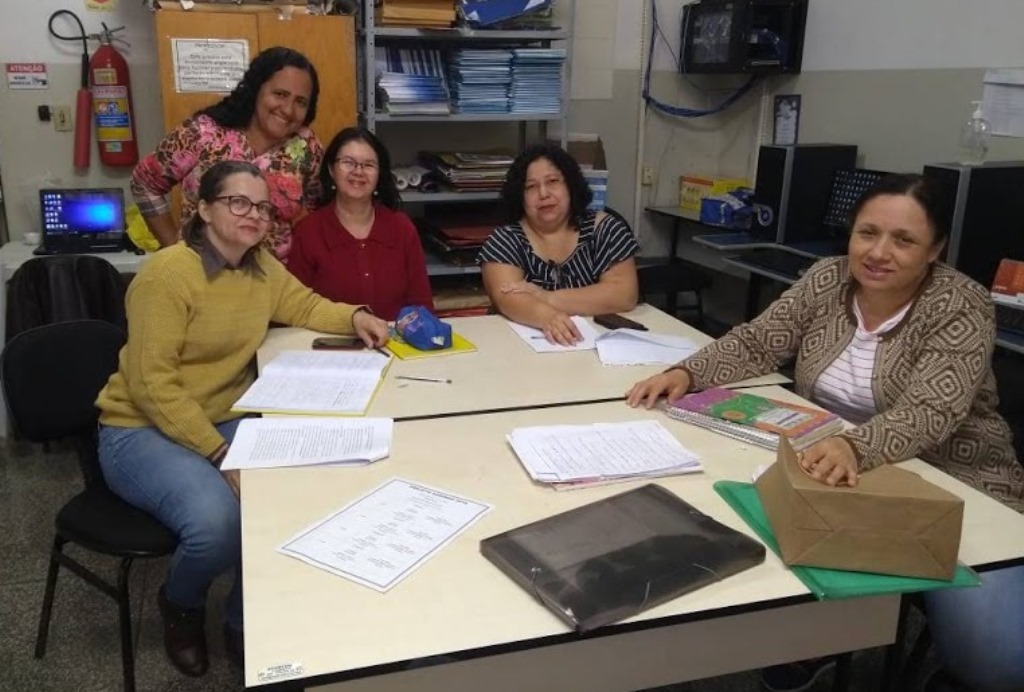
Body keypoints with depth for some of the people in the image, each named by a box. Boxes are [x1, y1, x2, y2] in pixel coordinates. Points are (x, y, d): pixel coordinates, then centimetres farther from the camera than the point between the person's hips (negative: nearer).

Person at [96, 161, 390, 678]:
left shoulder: (261, 266, 3)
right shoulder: (169, 272, -19)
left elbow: (305, 307, 20)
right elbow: (151, 382, -22)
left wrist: (354, 317, -2)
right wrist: (219, 454, -26)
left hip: (225, 420, 7)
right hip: (142, 430, -6)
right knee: (217, 520, -33)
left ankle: (246, 624, 8)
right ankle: (180, 607, 7)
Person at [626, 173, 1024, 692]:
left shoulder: (961, 307, -15)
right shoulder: (827, 281, -1)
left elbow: (927, 412, -29)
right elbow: (755, 343, 0)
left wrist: (854, 448, -49)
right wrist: (686, 373, -19)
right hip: (835, 473, 4)